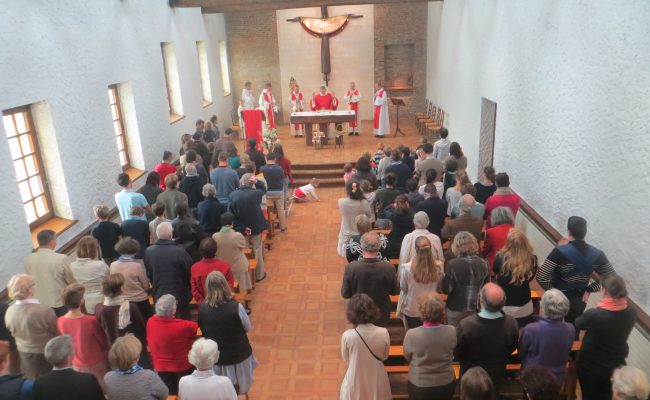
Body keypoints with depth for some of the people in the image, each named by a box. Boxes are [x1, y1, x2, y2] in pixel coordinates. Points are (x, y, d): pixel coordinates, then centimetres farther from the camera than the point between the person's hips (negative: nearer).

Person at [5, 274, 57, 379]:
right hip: (46, 355, -5)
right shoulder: (44, 310, -30)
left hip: (24, 354, 6)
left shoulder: (9, 312, -11)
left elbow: (13, 333, 6)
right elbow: (58, 332, -16)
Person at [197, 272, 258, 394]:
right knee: (239, 389, 25)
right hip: (239, 354, -2)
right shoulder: (236, 307, -26)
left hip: (215, 356, 2)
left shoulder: (202, 308, -18)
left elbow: (203, 330, 0)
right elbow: (247, 327, -9)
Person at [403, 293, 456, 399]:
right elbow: (453, 354, -1)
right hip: (446, 384, 2)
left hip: (419, 386, -2)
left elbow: (407, 357, -8)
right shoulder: (451, 331, -22)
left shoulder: (411, 334, -28)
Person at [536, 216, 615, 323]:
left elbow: (541, 277, -29)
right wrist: (589, 289, 0)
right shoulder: (597, 254, -8)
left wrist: (551, 289, -10)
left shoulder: (560, 252, -25)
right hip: (579, 302, 4)